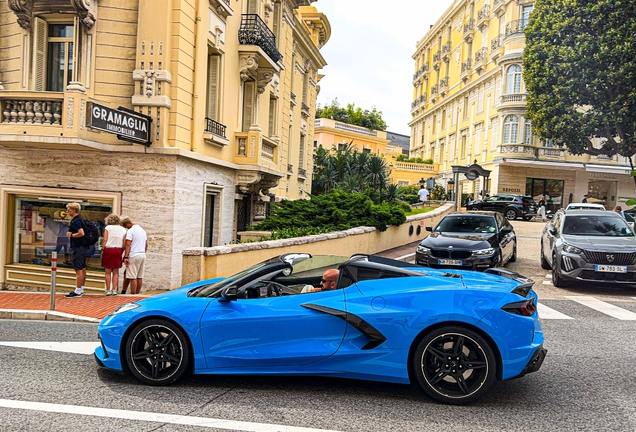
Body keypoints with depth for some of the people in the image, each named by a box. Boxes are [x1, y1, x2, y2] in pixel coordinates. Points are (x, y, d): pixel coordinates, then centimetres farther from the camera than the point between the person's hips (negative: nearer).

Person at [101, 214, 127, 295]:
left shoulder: (108, 228, 0)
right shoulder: (123, 229, 8)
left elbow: (104, 240, -7)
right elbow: (124, 243, 5)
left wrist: (102, 250, -1)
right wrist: (121, 252, 11)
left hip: (108, 250, -2)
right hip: (118, 250, 3)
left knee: (108, 272, 3)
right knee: (116, 272, 8)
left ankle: (108, 290, 3)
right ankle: (114, 290, 5)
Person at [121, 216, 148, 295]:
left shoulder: (131, 231, -8)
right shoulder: (142, 230, 16)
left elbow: (127, 244, -14)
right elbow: (146, 245, 20)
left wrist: (125, 256, -15)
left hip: (134, 256, -7)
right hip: (143, 255, 8)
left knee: (133, 277, -5)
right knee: (140, 277, 8)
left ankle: (133, 294, -5)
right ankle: (137, 294, 13)